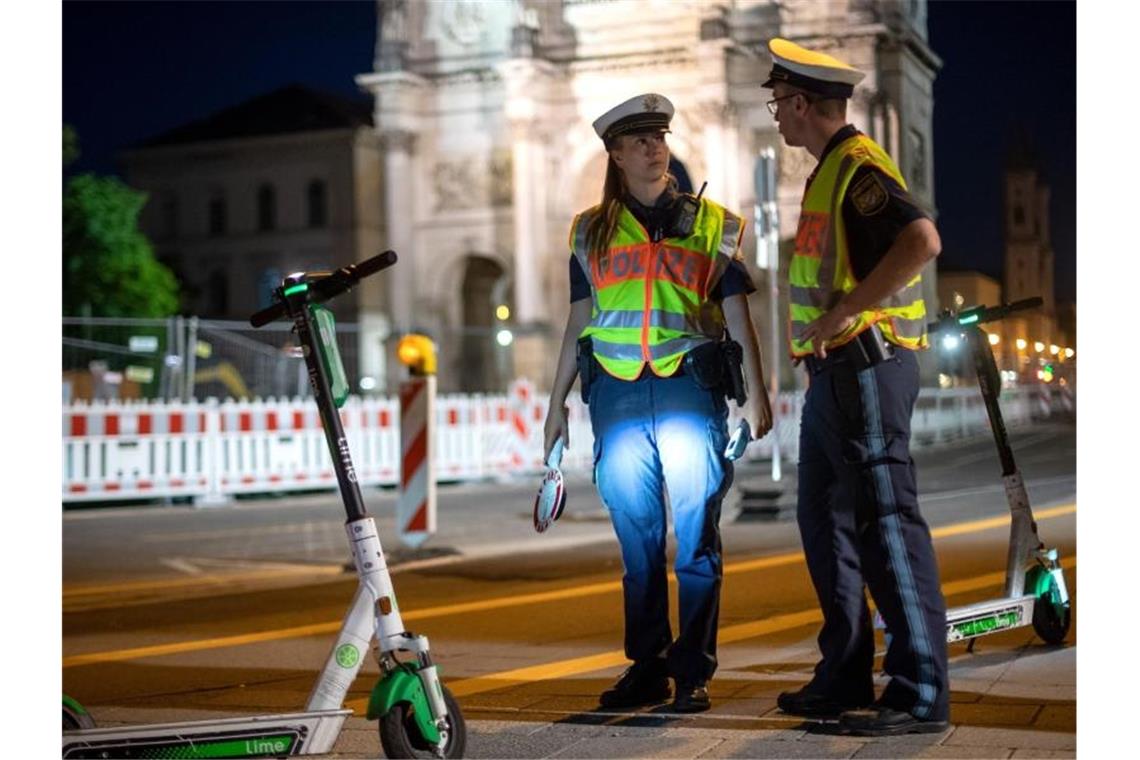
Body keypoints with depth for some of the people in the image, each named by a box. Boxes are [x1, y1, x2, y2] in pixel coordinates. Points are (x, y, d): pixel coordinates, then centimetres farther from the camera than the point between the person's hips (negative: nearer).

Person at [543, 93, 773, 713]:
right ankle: (647, 668, 14)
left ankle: (694, 672, 5)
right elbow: (578, 323, 17)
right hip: (617, 393, 2)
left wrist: (756, 392, -1)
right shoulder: (591, 231, 15)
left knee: (697, 540, -2)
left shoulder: (712, 223, 10)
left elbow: (738, 317, 8)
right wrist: (557, 401, 14)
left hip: (691, 388, -2)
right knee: (637, 542, 6)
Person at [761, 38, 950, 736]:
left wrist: (843, 315, -25)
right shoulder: (828, 172, 18)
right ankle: (845, 679, 23)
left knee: (885, 522, -8)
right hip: (833, 372, 11)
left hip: (868, 367, -11)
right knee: (826, 522, 14)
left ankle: (921, 693, -3)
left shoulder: (860, 168, -13)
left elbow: (923, 240, -30)